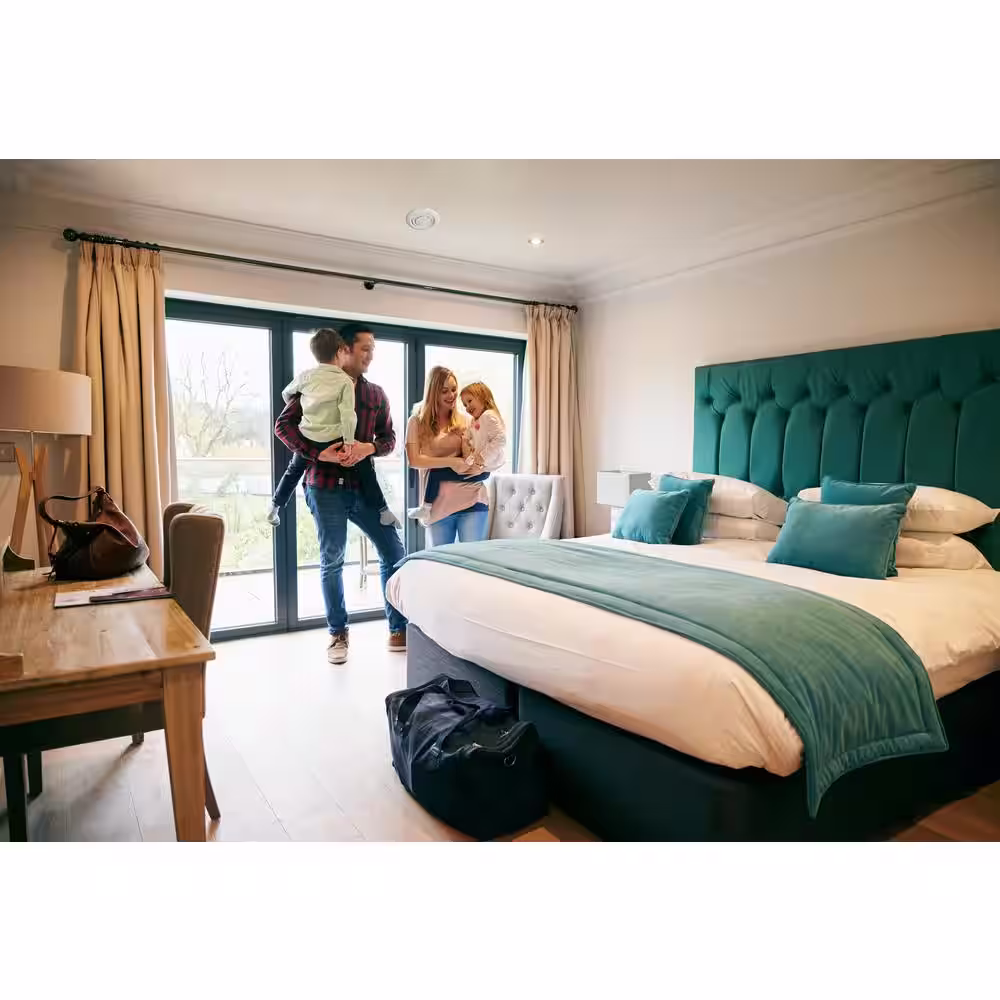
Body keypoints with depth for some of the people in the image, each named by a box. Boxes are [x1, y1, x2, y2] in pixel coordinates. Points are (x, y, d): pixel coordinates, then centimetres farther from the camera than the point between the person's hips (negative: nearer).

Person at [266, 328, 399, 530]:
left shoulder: (305, 376, 3)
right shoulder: (345, 381, -9)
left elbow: (286, 393, 19)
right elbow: (348, 414, -18)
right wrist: (349, 442, -16)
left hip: (306, 439, 4)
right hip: (333, 441, -4)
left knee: (294, 470, 27)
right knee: (364, 467, 7)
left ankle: (274, 508, 36)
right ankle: (382, 511, 5)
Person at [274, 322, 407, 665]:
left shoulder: (376, 393, 12)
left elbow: (389, 437, 12)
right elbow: (283, 425, -3)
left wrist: (369, 448, -11)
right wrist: (319, 453, -16)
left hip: (364, 485, 4)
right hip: (327, 486, -4)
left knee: (394, 552, 1)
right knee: (331, 561, 4)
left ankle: (399, 630, 14)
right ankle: (338, 633, 21)